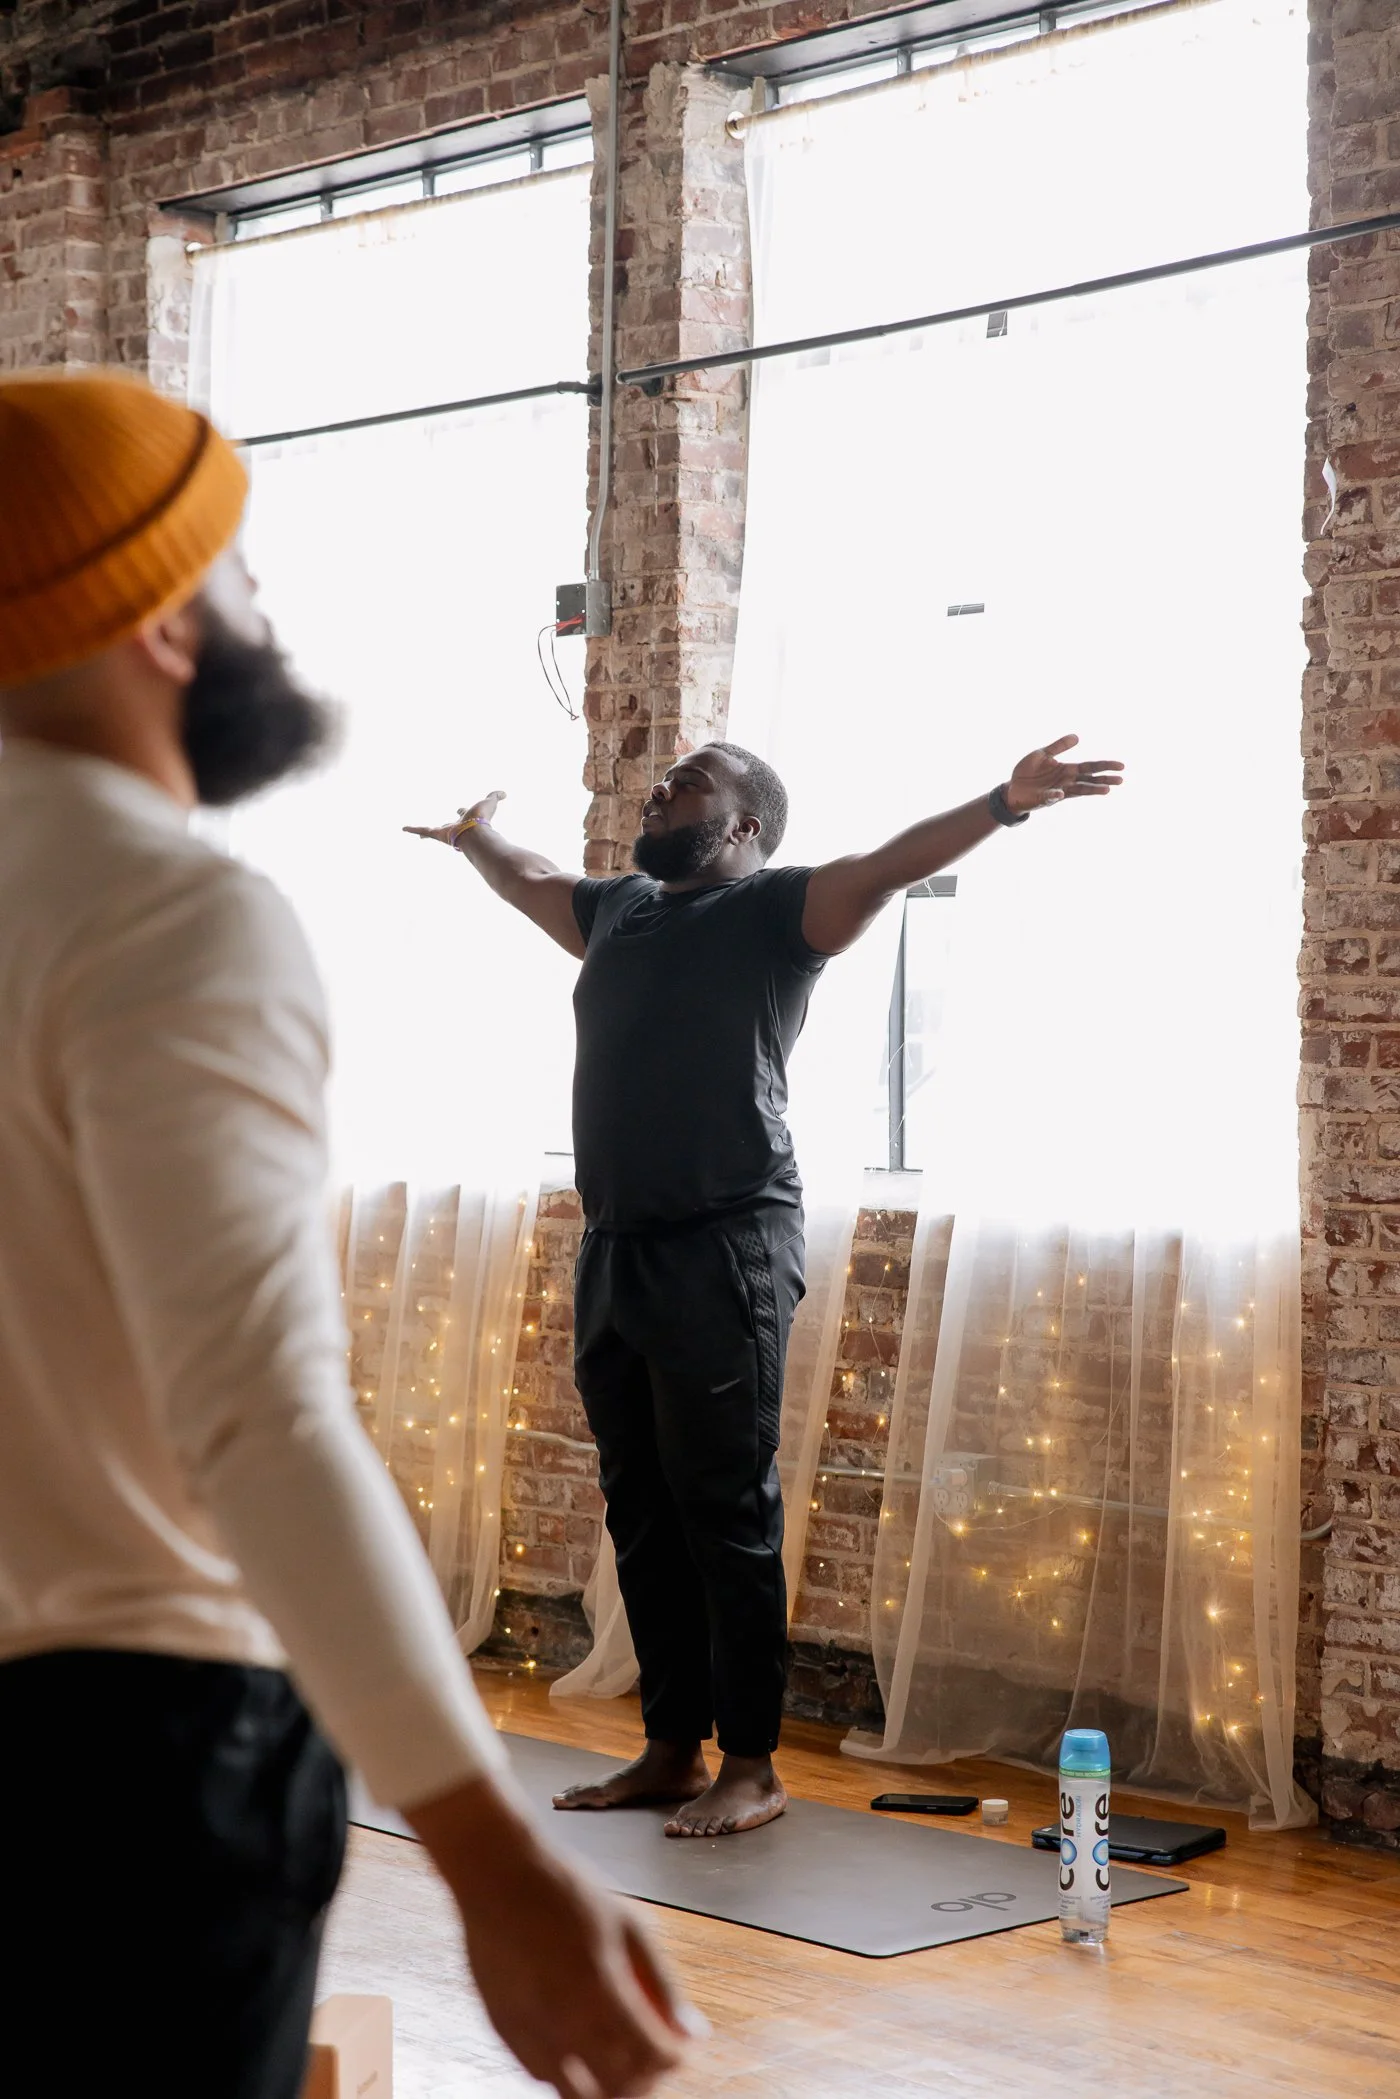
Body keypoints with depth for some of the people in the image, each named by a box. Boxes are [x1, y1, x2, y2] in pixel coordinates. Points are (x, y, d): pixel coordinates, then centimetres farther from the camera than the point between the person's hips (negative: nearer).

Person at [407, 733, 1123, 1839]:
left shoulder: (774, 910, -3)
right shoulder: (616, 909, 18)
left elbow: (886, 865, -18)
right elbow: (527, 878, 39)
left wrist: (1005, 802, -32)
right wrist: (473, 834, 56)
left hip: (724, 1254, -7)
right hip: (615, 1250, 8)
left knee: (728, 1516, -3)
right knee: (643, 1515, 12)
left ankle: (751, 1766, 5)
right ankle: (673, 1748, 21)